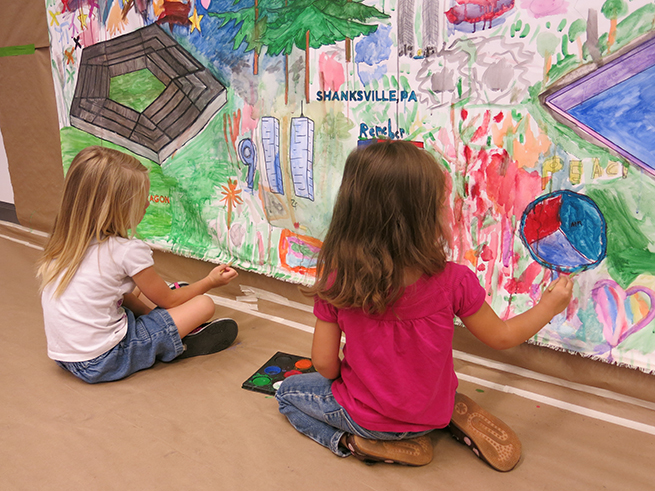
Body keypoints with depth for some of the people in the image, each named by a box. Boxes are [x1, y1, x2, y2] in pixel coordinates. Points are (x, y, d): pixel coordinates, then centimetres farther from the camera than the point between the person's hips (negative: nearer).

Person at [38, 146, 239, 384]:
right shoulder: (128, 251, -19)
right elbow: (168, 301, -3)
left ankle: (177, 330, 17)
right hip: (103, 363, -8)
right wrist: (210, 281, 11)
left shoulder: (67, 243, 2)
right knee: (204, 304, -10)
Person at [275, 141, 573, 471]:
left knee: (288, 392, 20)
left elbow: (324, 364, -14)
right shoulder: (454, 282, -25)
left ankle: (355, 442, 2)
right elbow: (501, 337, -7)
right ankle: (455, 416, 11)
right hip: (432, 413, 3)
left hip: (365, 415, -2)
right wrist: (548, 306, 11)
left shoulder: (335, 282, -25)